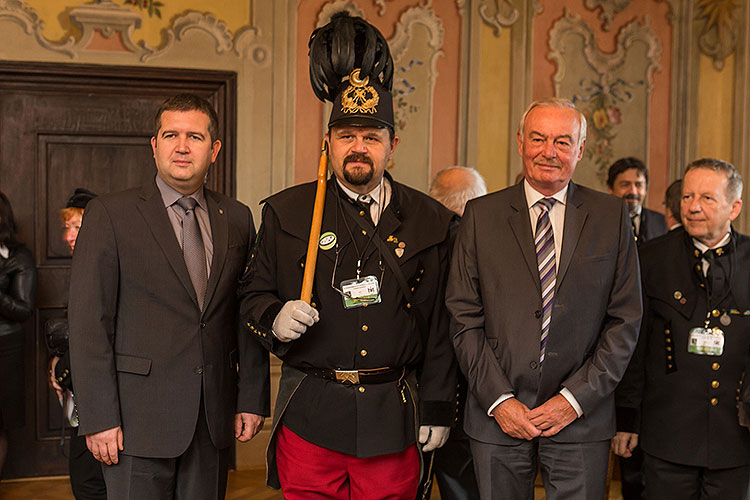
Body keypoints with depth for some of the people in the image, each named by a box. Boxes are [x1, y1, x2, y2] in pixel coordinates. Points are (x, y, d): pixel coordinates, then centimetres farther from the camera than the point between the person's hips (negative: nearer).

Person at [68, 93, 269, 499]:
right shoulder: (109, 214, -4)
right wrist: (98, 418, -12)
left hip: (215, 418, 4)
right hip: (139, 416, -3)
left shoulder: (237, 218, 8)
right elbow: (88, 322, -8)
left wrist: (252, 399, 5)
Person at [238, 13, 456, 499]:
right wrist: (275, 320, -13)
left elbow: (440, 326, 4)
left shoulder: (429, 221, 3)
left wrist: (437, 408, 3)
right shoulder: (286, 213, 3)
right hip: (309, 417, 0)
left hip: (393, 420, 1)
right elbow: (253, 294, 9)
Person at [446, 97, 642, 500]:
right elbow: (464, 318, -1)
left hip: (581, 417, 0)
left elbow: (625, 320, 1)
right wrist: (498, 399, -8)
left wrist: (576, 398, -6)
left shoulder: (611, 217, 3)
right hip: (497, 418, 0)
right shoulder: (481, 215, 2)